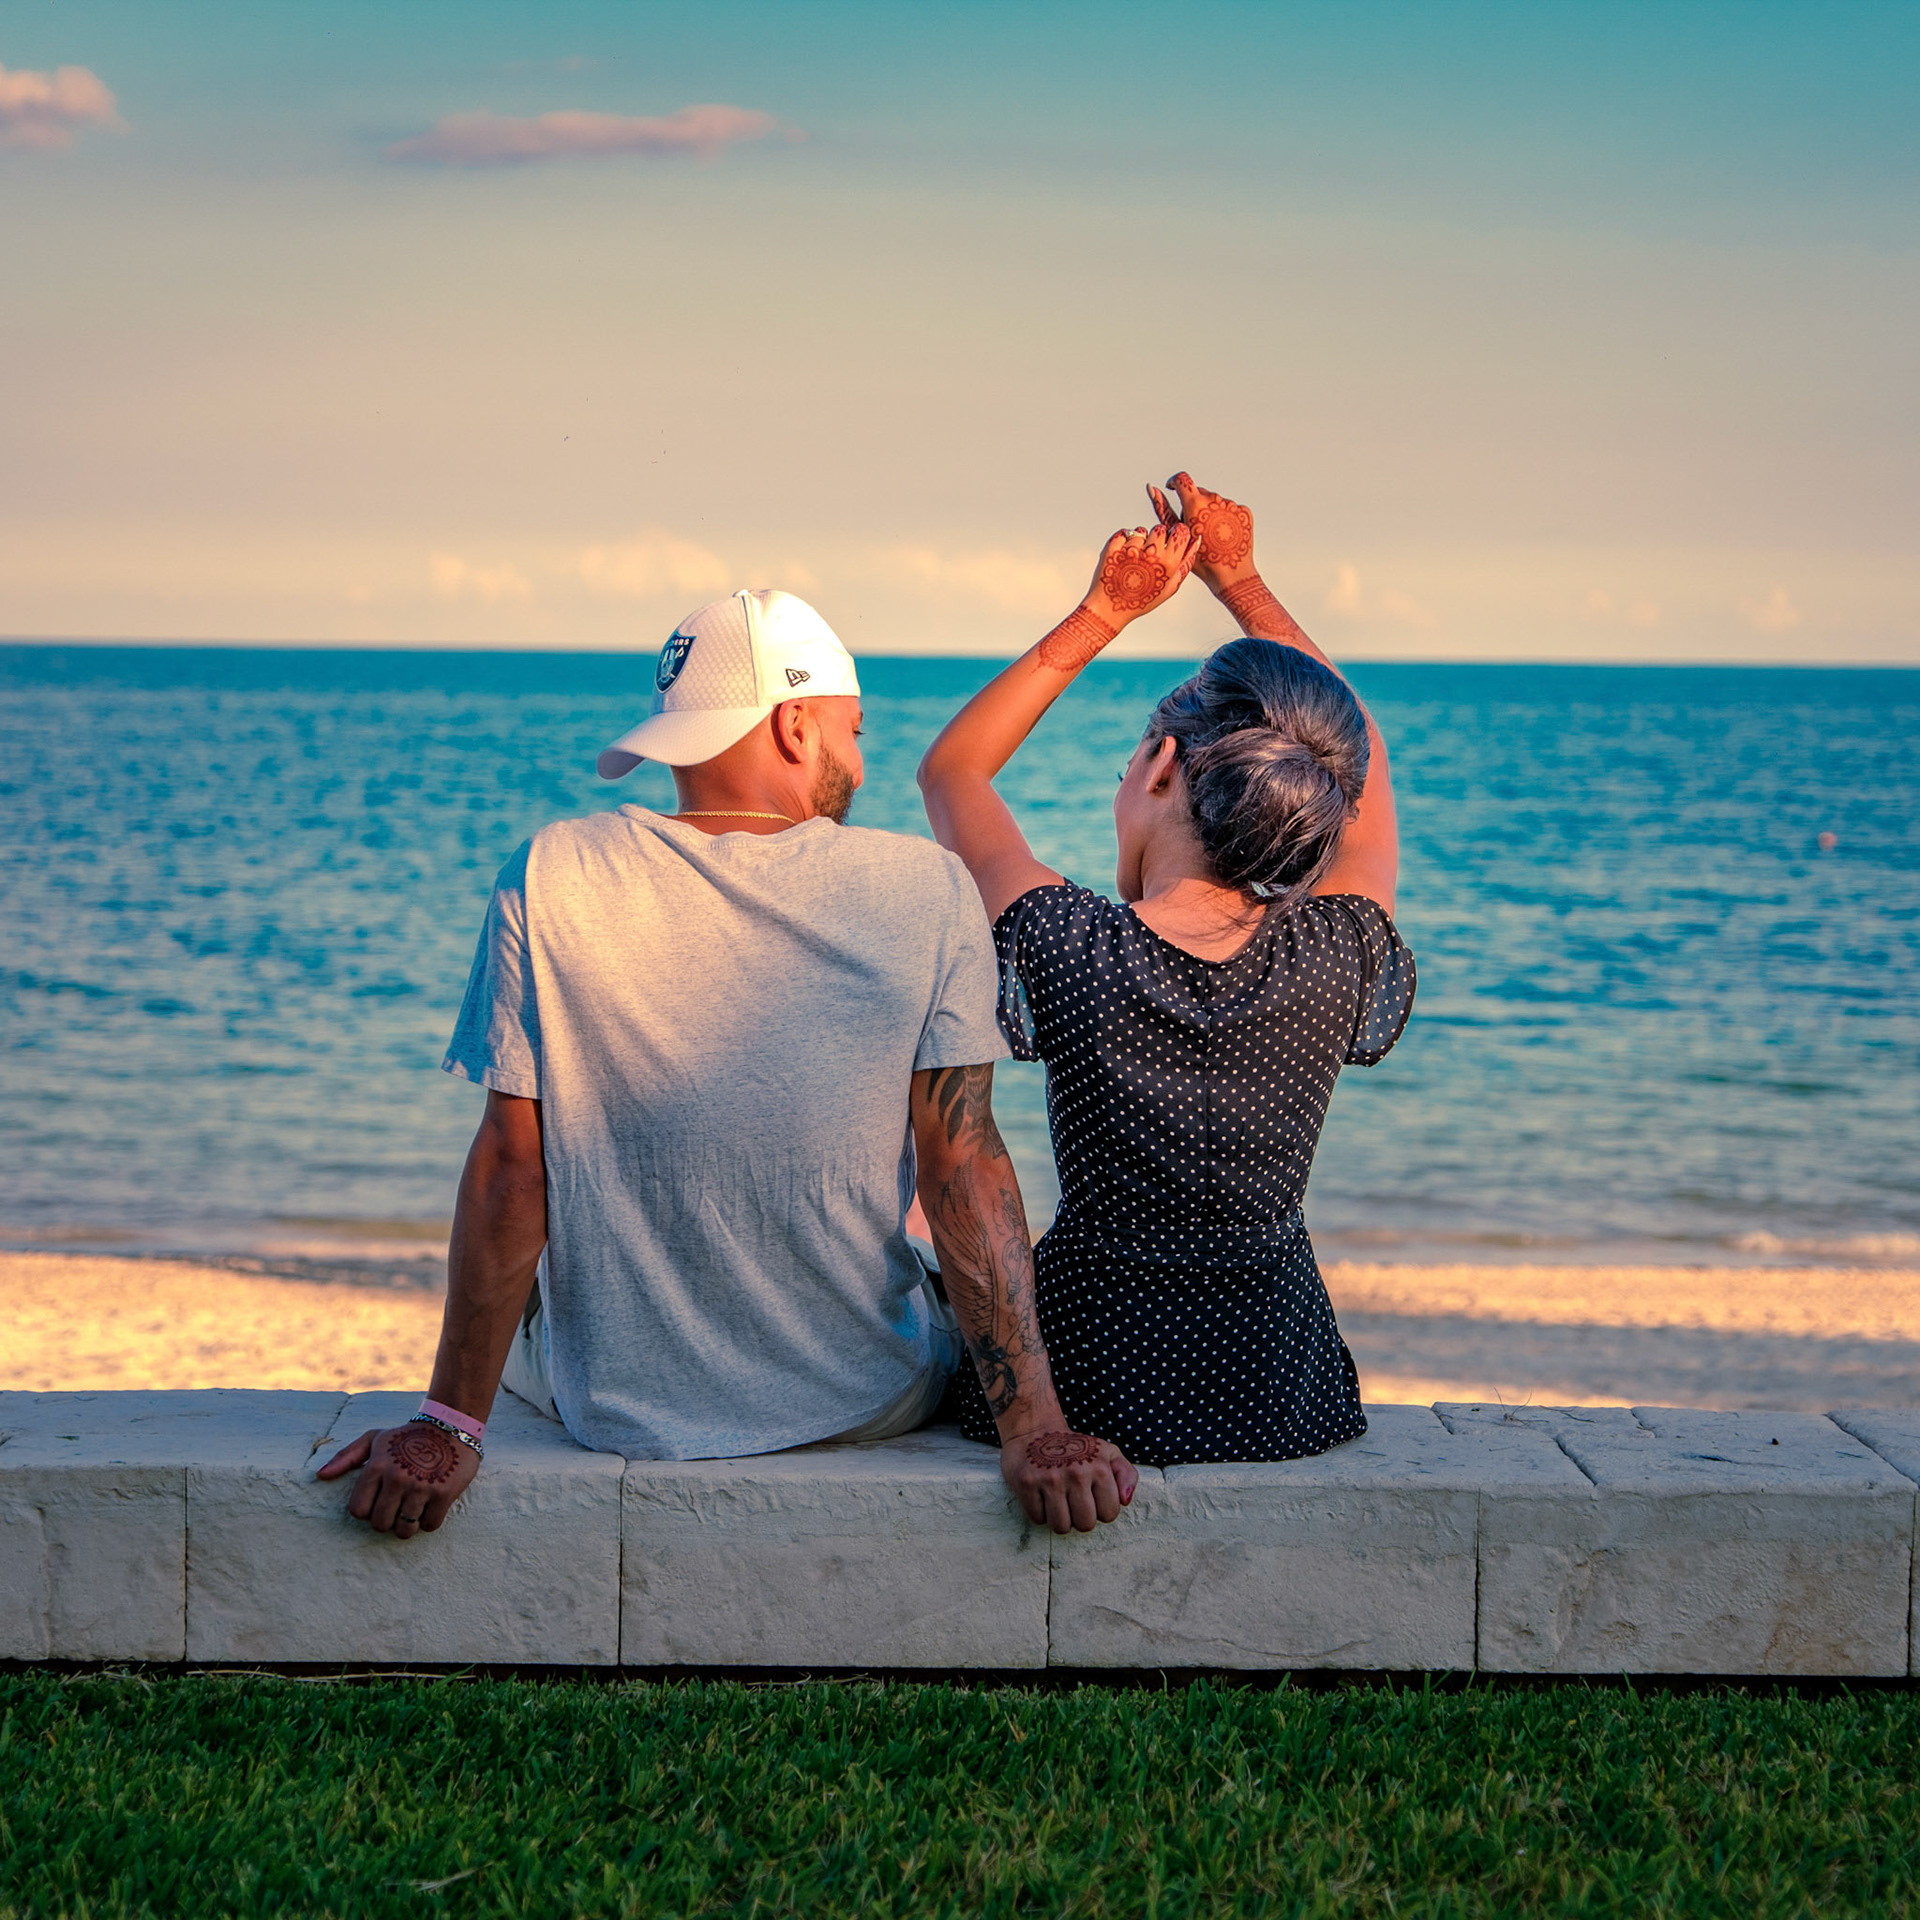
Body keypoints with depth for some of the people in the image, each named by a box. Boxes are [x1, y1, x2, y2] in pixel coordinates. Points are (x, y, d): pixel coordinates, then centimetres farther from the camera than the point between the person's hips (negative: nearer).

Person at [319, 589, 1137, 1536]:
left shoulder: (548, 879, -11)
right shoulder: (928, 892, -11)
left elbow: (511, 1169, -12)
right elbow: (963, 1169, -13)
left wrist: (449, 1422, -7)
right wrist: (1032, 1426, -12)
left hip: (619, 1410, 0)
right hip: (869, 1407, 0)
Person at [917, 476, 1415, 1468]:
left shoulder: (1072, 954, -20)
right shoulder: (1338, 959, -14)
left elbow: (949, 769, 2)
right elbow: (1359, 751, 8)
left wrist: (1104, 610, 1)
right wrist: (1239, 575, 13)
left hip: (1091, 1399, -2)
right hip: (1282, 1403, 2)